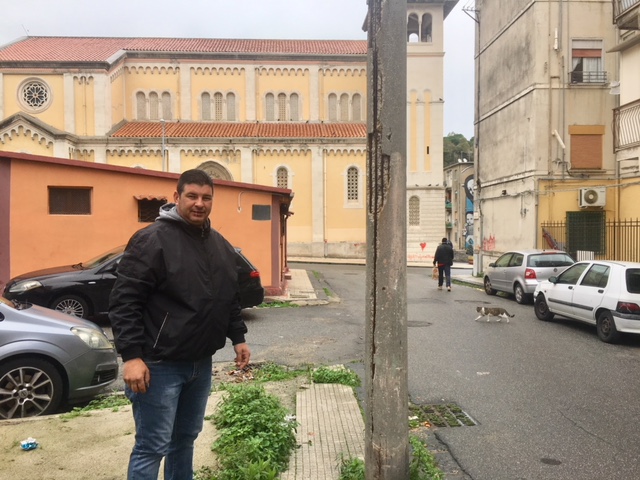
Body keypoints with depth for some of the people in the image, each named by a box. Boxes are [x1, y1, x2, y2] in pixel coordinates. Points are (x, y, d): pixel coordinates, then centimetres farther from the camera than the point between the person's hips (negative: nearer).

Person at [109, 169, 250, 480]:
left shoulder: (221, 246, 10)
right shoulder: (152, 239, -14)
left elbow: (230, 300, 20)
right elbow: (123, 301, -17)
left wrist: (237, 337, 15)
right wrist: (131, 356, -21)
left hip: (201, 363, 7)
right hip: (159, 364, -7)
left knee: (185, 439, 20)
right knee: (152, 447, 1)